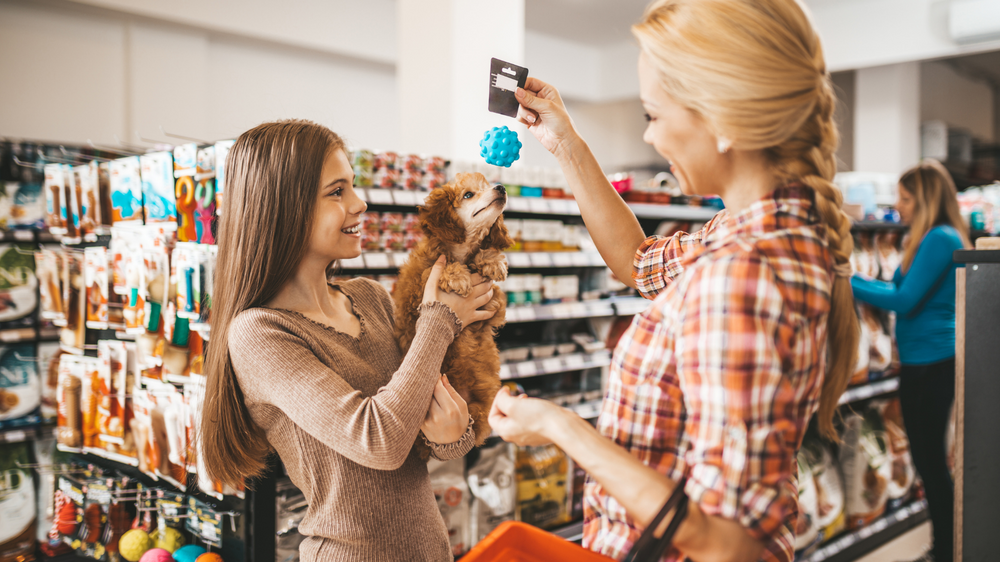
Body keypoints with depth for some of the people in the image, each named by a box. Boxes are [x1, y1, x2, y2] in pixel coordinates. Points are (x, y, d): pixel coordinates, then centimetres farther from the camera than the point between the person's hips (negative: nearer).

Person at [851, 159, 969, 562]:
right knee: (931, 458, 17)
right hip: (927, 361, 10)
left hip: (930, 362, -10)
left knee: (928, 459, -1)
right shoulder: (947, 237, 14)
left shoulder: (939, 239, -17)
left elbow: (905, 300, -19)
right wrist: (857, 283, 14)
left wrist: (850, 283, -14)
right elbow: (911, 293, 17)